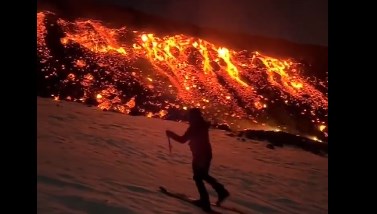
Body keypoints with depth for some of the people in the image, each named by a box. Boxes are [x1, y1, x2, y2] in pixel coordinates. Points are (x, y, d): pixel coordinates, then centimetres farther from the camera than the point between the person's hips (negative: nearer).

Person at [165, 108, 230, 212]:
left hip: (200, 155, -9)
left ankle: (205, 202, 6)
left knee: (198, 177, 3)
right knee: (204, 175, 23)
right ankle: (222, 191, 22)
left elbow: (183, 139, -20)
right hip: (206, 153, 9)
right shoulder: (202, 125, 7)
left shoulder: (194, 127, -20)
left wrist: (170, 134, -9)